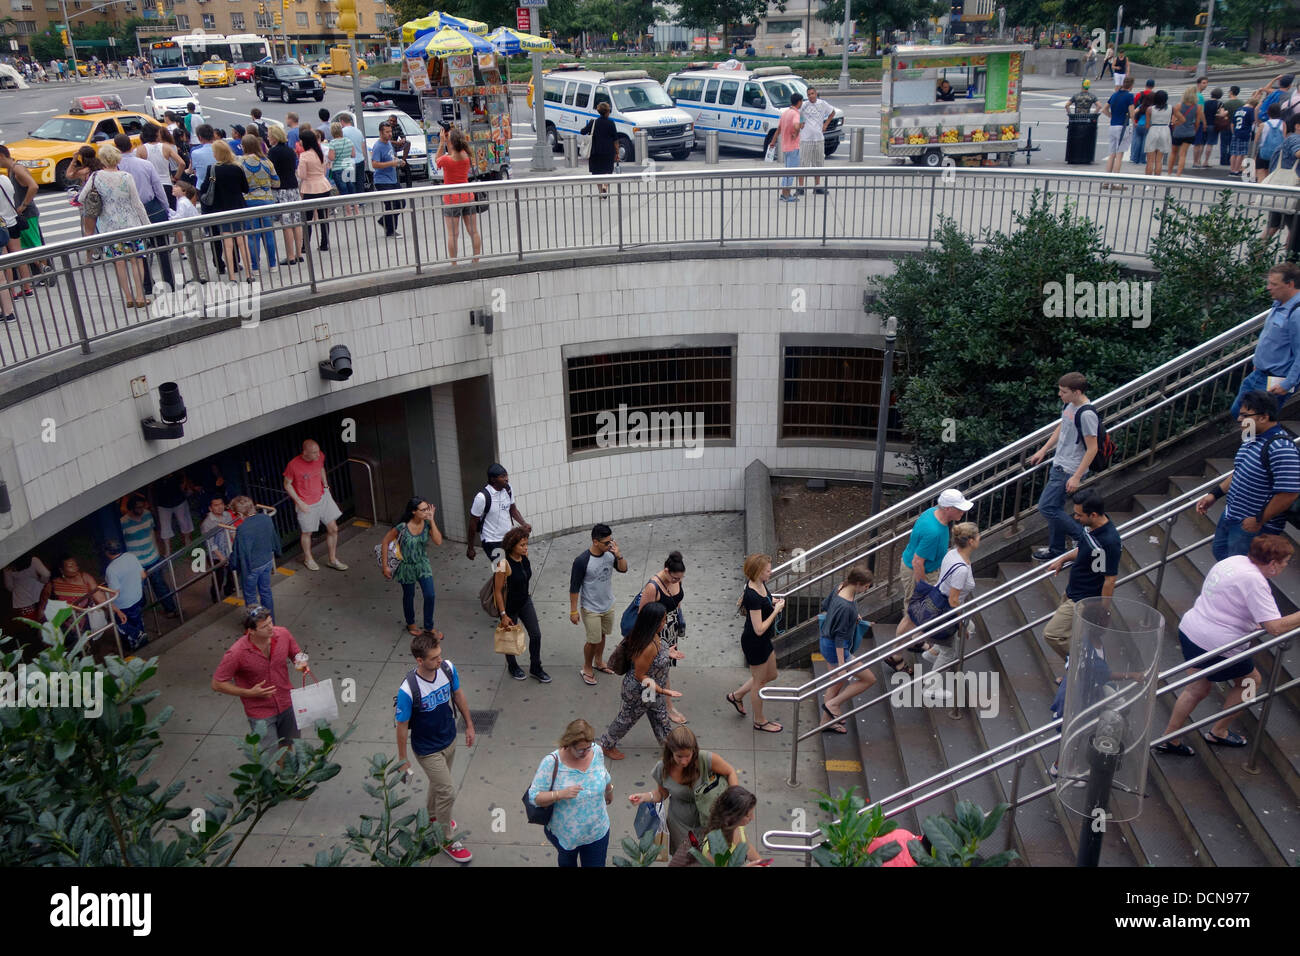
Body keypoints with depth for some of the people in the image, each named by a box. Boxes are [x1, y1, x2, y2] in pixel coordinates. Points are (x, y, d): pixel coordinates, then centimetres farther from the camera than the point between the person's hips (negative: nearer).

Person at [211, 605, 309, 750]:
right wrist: (249, 693, -22)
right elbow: (217, 684, -16)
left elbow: (296, 654, 5)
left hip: (287, 704, 4)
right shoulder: (237, 653, -27)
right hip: (261, 713, -4)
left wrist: (300, 663, -18)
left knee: (287, 748, 24)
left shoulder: (282, 634, -15)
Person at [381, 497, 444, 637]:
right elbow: (385, 542, -14)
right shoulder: (403, 527, -25)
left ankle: (429, 628, 19)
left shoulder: (427, 524, -14)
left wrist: (432, 520, -27)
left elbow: (438, 542, -24)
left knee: (430, 596, -2)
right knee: (409, 596, 17)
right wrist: (385, 566, -13)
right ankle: (411, 624, 43)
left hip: (423, 565, 3)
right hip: (407, 567, -3)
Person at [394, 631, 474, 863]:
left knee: (439, 781, 28)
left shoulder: (448, 668, -19)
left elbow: (458, 695, 1)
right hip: (427, 749, -6)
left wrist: (469, 725, 10)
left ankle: (432, 816, 57)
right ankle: (446, 839, 26)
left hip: (449, 739, 6)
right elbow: (402, 726, -20)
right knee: (448, 791, 2)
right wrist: (403, 760, -9)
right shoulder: (408, 690, -34)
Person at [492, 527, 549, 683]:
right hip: (509, 606, -6)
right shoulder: (504, 564, -29)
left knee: (536, 634, 8)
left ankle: (535, 668, 28)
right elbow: (498, 591, -22)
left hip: (525, 601, 6)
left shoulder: (524, 556, -8)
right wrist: (503, 615, -19)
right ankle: (512, 666, 42)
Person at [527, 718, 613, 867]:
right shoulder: (551, 762, -29)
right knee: (567, 860, 29)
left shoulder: (597, 751, -16)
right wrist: (561, 794, -39)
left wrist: (609, 791, 24)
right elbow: (534, 797, -25)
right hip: (564, 833, -2)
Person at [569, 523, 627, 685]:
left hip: (608, 605, 6)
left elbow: (623, 569, -2)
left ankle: (599, 662, 46)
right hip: (591, 609, -6)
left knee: (602, 635, 23)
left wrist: (618, 555, -22)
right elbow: (574, 587, -19)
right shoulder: (582, 561, -27)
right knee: (593, 640, 5)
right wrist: (573, 610, -14)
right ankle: (586, 669, 28)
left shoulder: (610, 553, -11)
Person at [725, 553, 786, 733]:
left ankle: (736, 695, 41)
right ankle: (759, 721, 31)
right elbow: (759, 629, -29)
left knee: (771, 675, 25)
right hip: (754, 643, -9)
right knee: (759, 681, 11)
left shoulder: (759, 584, -3)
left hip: (764, 641, 9)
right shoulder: (753, 596, -32)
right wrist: (776, 610, -23)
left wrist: (772, 603, -1)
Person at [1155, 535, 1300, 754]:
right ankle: (1218, 732, 30)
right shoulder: (1254, 581, -21)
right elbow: (1275, 627, -24)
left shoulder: (1235, 560, 6)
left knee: (1197, 689, 20)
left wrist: (1251, 624, 20)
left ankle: (1168, 738, 24)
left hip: (1189, 629, 8)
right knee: (1251, 681, 18)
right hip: (1216, 646, -8)